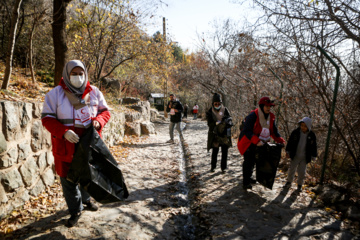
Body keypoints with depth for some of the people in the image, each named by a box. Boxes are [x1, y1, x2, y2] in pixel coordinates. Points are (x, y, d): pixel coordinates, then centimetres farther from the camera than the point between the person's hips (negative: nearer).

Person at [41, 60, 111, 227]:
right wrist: (64, 131, -23)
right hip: (66, 146, -2)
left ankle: (86, 199, 48)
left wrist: (99, 120, -15)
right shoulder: (55, 94, -6)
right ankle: (75, 211, 30)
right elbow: (47, 118, -6)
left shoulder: (94, 92, 1)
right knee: (68, 179, 9)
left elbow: (105, 111, 8)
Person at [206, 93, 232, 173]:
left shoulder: (225, 110, 3)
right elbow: (210, 123, -10)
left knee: (224, 151, 6)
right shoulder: (210, 112, -2)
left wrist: (228, 122, -22)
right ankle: (213, 166, 25)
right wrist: (217, 123, -28)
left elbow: (229, 119, 1)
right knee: (215, 151, 6)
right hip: (215, 134, -1)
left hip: (225, 134, 2)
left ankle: (223, 167, 20)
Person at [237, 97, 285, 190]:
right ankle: (245, 183, 7)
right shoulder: (253, 116, -24)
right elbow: (247, 131, -29)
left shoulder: (271, 117, 0)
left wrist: (280, 140, -9)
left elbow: (274, 131, 7)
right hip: (248, 143, -7)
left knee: (253, 161, 20)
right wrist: (257, 141, -39)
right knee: (248, 161, -5)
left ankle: (248, 178, 39)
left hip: (259, 144, 8)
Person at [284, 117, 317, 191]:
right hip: (295, 156, 1)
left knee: (302, 172, 6)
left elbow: (314, 147, 3)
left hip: (304, 158, 0)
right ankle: (289, 182, 30)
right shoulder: (295, 132, -8)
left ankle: (299, 185, 26)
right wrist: (288, 151, 0)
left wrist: (313, 156, 4)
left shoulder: (312, 135, -6)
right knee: (291, 169, 11)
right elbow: (290, 142, 1)